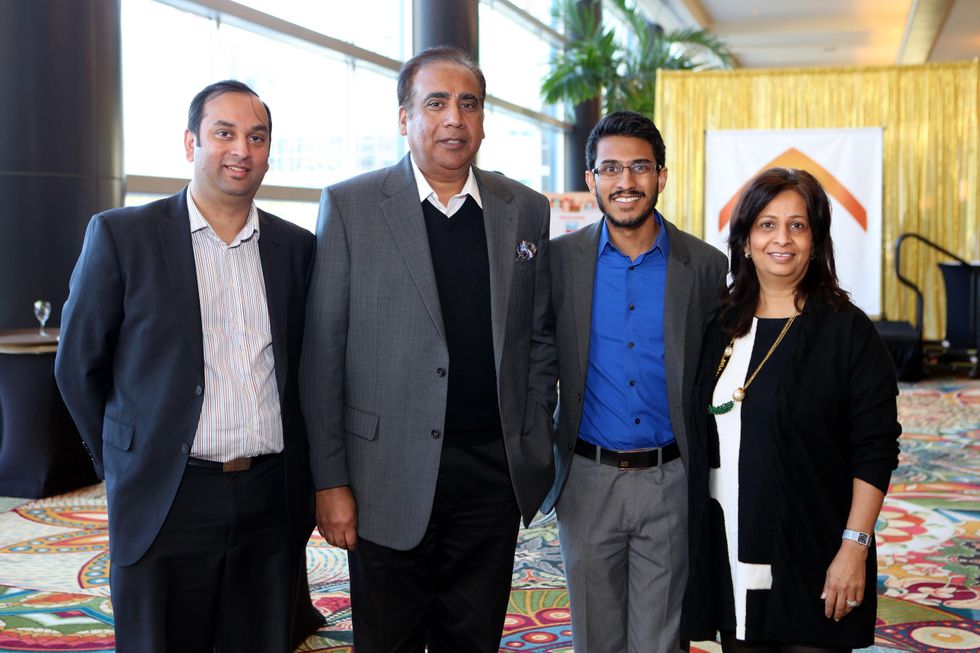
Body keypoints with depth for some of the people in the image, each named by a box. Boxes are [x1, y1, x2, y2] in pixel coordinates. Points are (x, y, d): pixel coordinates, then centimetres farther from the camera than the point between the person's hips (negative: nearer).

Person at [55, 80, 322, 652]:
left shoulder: (297, 247, 7)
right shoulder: (121, 235, -2)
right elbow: (79, 366, 3)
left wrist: (303, 483, 11)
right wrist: (126, 468, 6)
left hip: (271, 501, 3)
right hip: (166, 501, -3)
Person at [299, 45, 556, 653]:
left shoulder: (526, 211, 7)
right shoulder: (350, 206, -3)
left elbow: (538, 338, 12)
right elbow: (322, 355, -4)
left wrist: (536, 449, 6)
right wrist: (330, 480, -7)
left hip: (495, 473, 3)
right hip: (390, 479, -2)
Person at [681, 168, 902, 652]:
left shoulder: (845, 329, -6)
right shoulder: (721, 326, 7)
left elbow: (875, 451, -8)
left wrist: (854, 546, -14)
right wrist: (697, 543, 10)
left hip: (810, 555, -4)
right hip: (730, 551, 4)